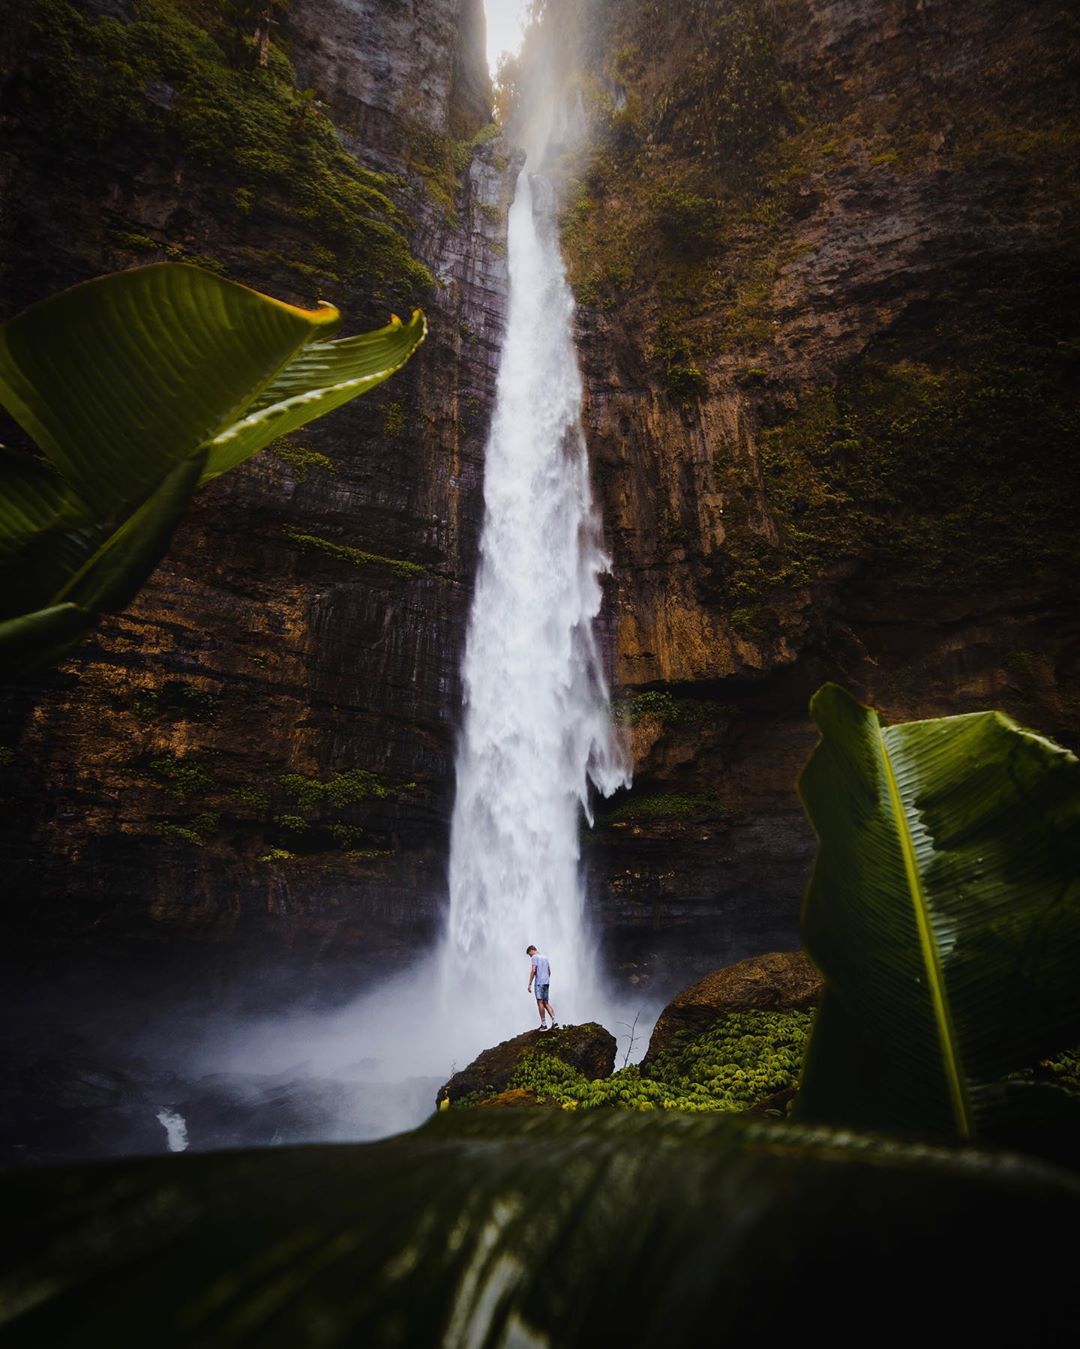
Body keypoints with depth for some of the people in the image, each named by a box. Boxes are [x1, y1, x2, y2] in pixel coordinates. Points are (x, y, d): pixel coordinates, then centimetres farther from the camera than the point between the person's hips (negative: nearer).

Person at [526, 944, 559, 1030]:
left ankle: (543, 1024, -4)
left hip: (539, 982, -8)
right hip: (546, 982, 8)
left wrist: (530, 984, -13)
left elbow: (533, 970, -14)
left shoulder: (534, 957, -3)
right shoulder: (545, 957, 22)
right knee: (546, 1003, 9)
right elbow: (549, 971, 26)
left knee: (540, 1002, -4)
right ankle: (554, 1022, 0)